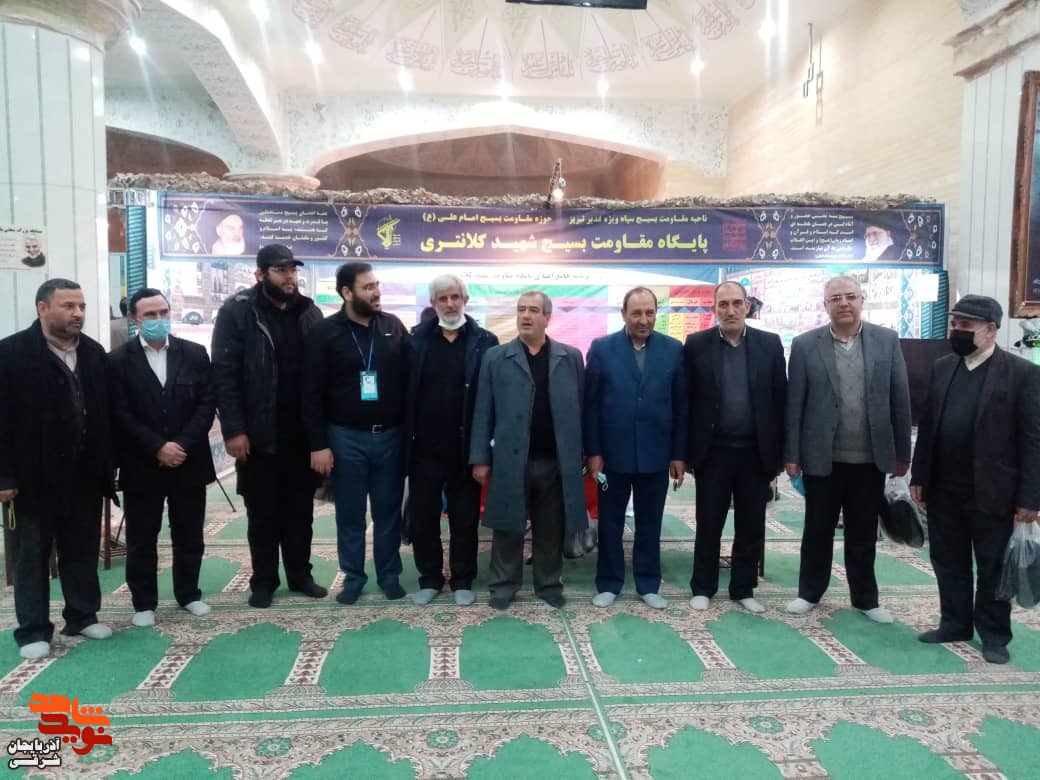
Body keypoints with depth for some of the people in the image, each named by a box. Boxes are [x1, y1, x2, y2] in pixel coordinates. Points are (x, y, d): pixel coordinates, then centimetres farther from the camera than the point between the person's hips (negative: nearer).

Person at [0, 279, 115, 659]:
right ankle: (33, 629, 20)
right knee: (31, 554, 9)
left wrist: (108, 464, 6)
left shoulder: (94, 352, 5)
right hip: (34, 474, -4)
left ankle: (82, 615, 28)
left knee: (83, 549, 14)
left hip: (84, 472, 4)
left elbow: (105, 411, 7)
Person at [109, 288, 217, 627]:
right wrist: (158, 448, -15)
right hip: (142, 466, -1)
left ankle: (189, 593, 27)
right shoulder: (118, 360, -2)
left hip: (189, 462, 2)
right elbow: (120, 414, -7)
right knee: (141, 539, 9)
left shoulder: (195, 353, 3)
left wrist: (183, 445, -12)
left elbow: (207, 403, -2)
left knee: (189, 536, 12)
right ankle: (144, 602, 22)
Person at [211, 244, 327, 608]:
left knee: (300, 509, 13)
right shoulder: (237, 311, -6)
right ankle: (264, 581, 23)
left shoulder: (309, 312, 6)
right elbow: (224, 374, -10)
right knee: (262, 513, 10)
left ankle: (300, 574, 27)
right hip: (258, 434, -3)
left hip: (302, 433, 3)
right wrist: (233, 429, -16)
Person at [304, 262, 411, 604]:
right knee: (350, 515, 10)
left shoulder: (394, 326, 4)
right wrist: (318, 443, -9)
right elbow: (312, 392, -6)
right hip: (346, 437, -1)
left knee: (388, 512, 11)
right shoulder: (326, 332, -4)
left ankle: (390, 575, 25)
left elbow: (410, 378, 4)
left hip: (390, 435, 2)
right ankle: (353, 577, 25)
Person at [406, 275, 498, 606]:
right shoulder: (417, 338, 3)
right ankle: (429, 578, 28)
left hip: (464, 449, -1)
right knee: (421, 517, 11)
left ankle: (463, 580, 26)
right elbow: (405, 390, 1)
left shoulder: (484, 341, -2)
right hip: (425, 448, 2)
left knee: (465, 519, 10)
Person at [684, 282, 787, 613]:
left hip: (756, 451, 2)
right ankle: (703, 588, 22)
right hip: (713, 450, -1)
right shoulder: (696, 344, -1)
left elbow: (780, 399, 3)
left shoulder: (770, 344, 3)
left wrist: (779, 452, 0)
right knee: (708, 524, 8)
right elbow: (687, 399, -1)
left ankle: (744, 589, 25)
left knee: (751, 526, 10)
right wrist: (685, 450, -4)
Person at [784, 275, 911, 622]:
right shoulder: (805, 345, -3)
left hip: (871, 457, 1)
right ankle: (810, 592, 27)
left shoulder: (887, 340, 1)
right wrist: (790, 454, -5)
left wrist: (902, 452, 2)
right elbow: (794, 404, -3)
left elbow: (900, 400, 3)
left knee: (864, 533, 13)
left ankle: (866, 598, 28)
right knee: (818, 529, 11)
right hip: (822, 457, -1)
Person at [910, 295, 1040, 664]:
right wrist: (919, 476, 7)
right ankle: (955, 624, 29)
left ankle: (994, 634, 24)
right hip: (943, 489, 5)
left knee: (993, 566, 9)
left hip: (992, 492, -5)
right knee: (948, 561, 13)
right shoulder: (942, 368, 8)